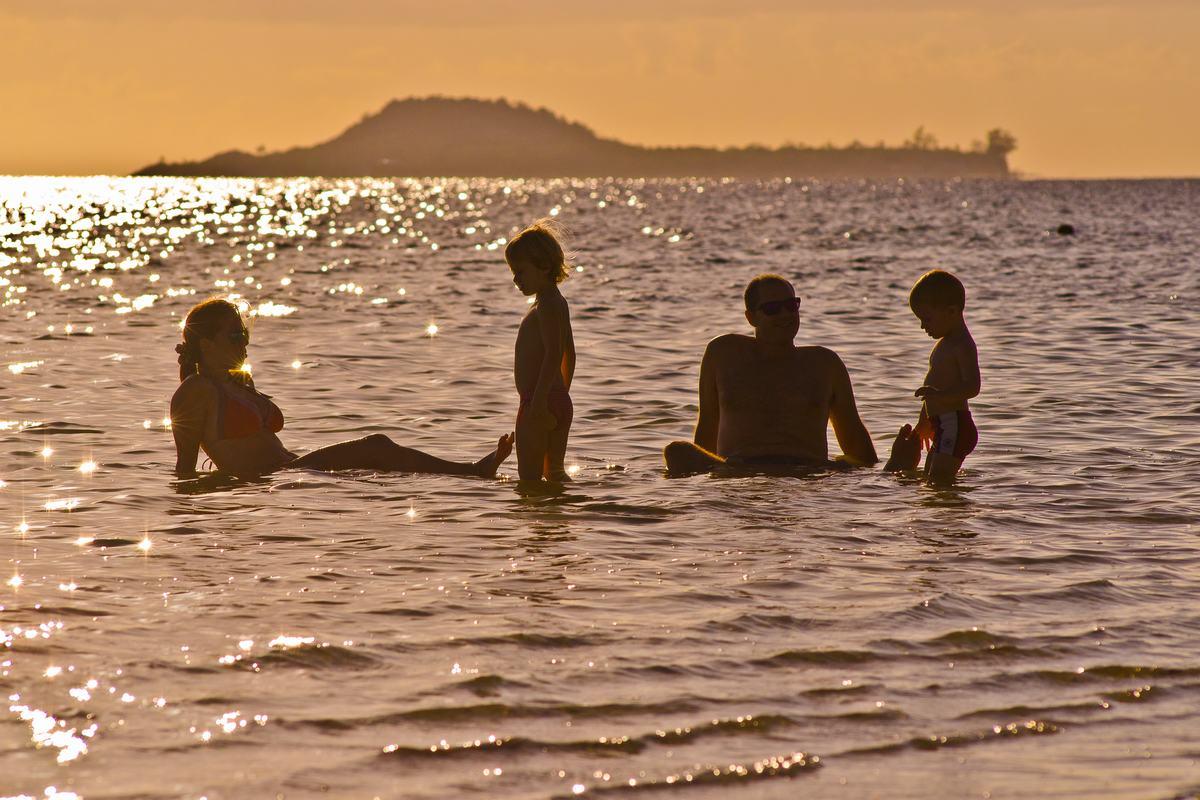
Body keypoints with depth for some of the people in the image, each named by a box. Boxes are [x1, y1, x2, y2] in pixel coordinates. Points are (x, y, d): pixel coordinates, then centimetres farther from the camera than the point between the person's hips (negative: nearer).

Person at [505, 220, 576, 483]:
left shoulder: (546, 306, -15)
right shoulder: (559, 303, 16)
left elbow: (553, 354, -25)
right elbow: (569, 355, 24)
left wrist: (538, 401, -29)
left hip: (539, 400, -10)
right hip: (561, 401, 10)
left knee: (530, 476, -7)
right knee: (555, 472, 14)